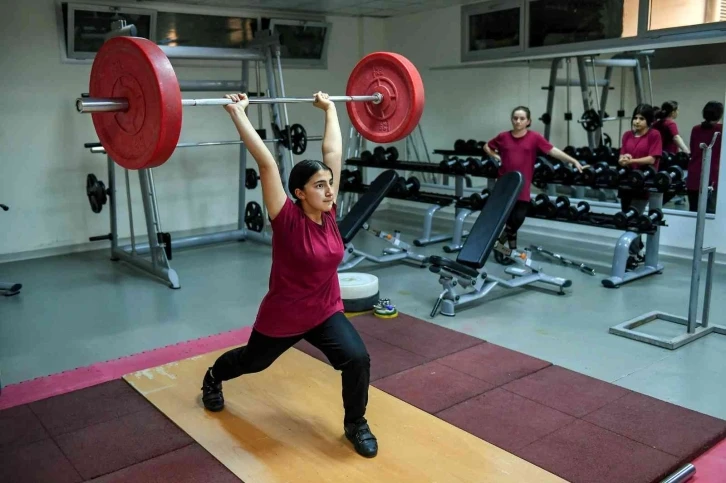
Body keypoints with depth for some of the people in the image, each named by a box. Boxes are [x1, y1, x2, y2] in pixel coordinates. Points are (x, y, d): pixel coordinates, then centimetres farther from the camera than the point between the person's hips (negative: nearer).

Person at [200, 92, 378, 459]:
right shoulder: (287, 219, -24)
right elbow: (266, 163, -32)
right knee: (252, 361, 23)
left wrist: (329, 108, -1)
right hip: (282, 316, -3)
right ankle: (213, 379, 57)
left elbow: (333, 151, -7)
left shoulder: (328, 212, -12)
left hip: (326, 312, 4)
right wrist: (237, 113, -33)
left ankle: (355, 424, 7)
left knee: (357, 359, -19)